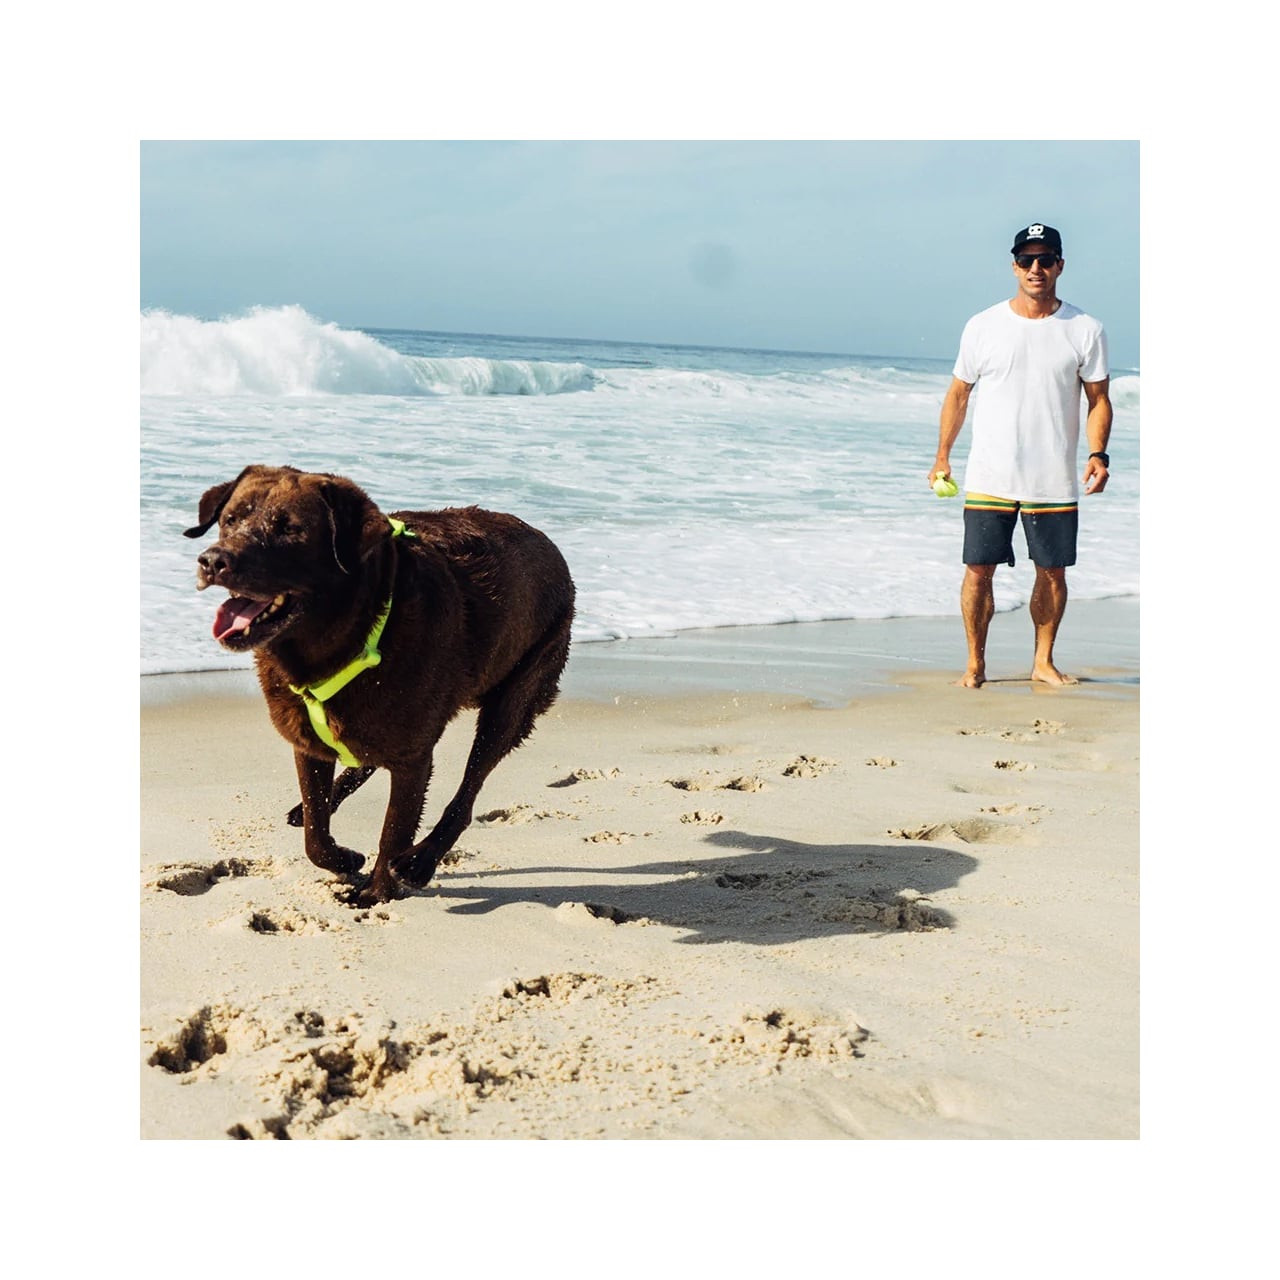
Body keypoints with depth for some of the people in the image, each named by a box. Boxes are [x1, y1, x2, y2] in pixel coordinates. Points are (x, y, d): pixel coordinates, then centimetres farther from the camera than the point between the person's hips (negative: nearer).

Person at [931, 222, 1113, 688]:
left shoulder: (1084, 330, 2)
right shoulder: (982, 327, 2)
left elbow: (1098, 400, 5)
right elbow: (958, 394, 10)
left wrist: (1098, 454, -10)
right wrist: (942, 457, 6)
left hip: (1055, 480, 0)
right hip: (989, 477, 0)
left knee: (1053, 571, 7)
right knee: (979, 570, -1)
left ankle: (1043, 661, 21)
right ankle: (975, 663, 11)